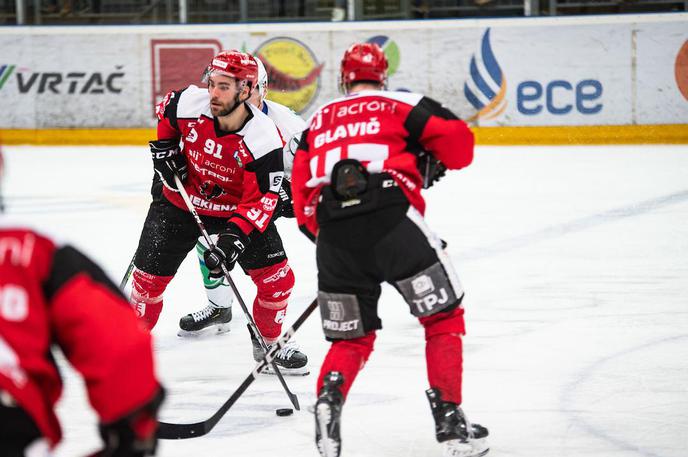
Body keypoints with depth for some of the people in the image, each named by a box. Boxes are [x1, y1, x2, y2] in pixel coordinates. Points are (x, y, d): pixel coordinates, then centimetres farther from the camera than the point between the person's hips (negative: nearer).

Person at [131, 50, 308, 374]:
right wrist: (164, 147, -3)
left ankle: (267, 342, 19)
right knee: (148, 276, -2)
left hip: (237, 209, -1)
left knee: (277, 279, -7)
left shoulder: (264, 139, -29)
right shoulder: (187, 104, -22)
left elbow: (261, 200, -26)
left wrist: (234, 237, -38)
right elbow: (165, 110, 5)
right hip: (183, 199, 1)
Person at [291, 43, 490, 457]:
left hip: (333, 231, 4)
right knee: (443, 316, 12)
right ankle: (449, 419, 4)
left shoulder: (318, 121, 27)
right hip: (391, 217, -4)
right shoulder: (401, 105, 16)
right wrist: (431, 164, 26)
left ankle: (327, 401, -11)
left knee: (351, 338, 17)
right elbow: (458, 142, 6)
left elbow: (302, 194, 21)